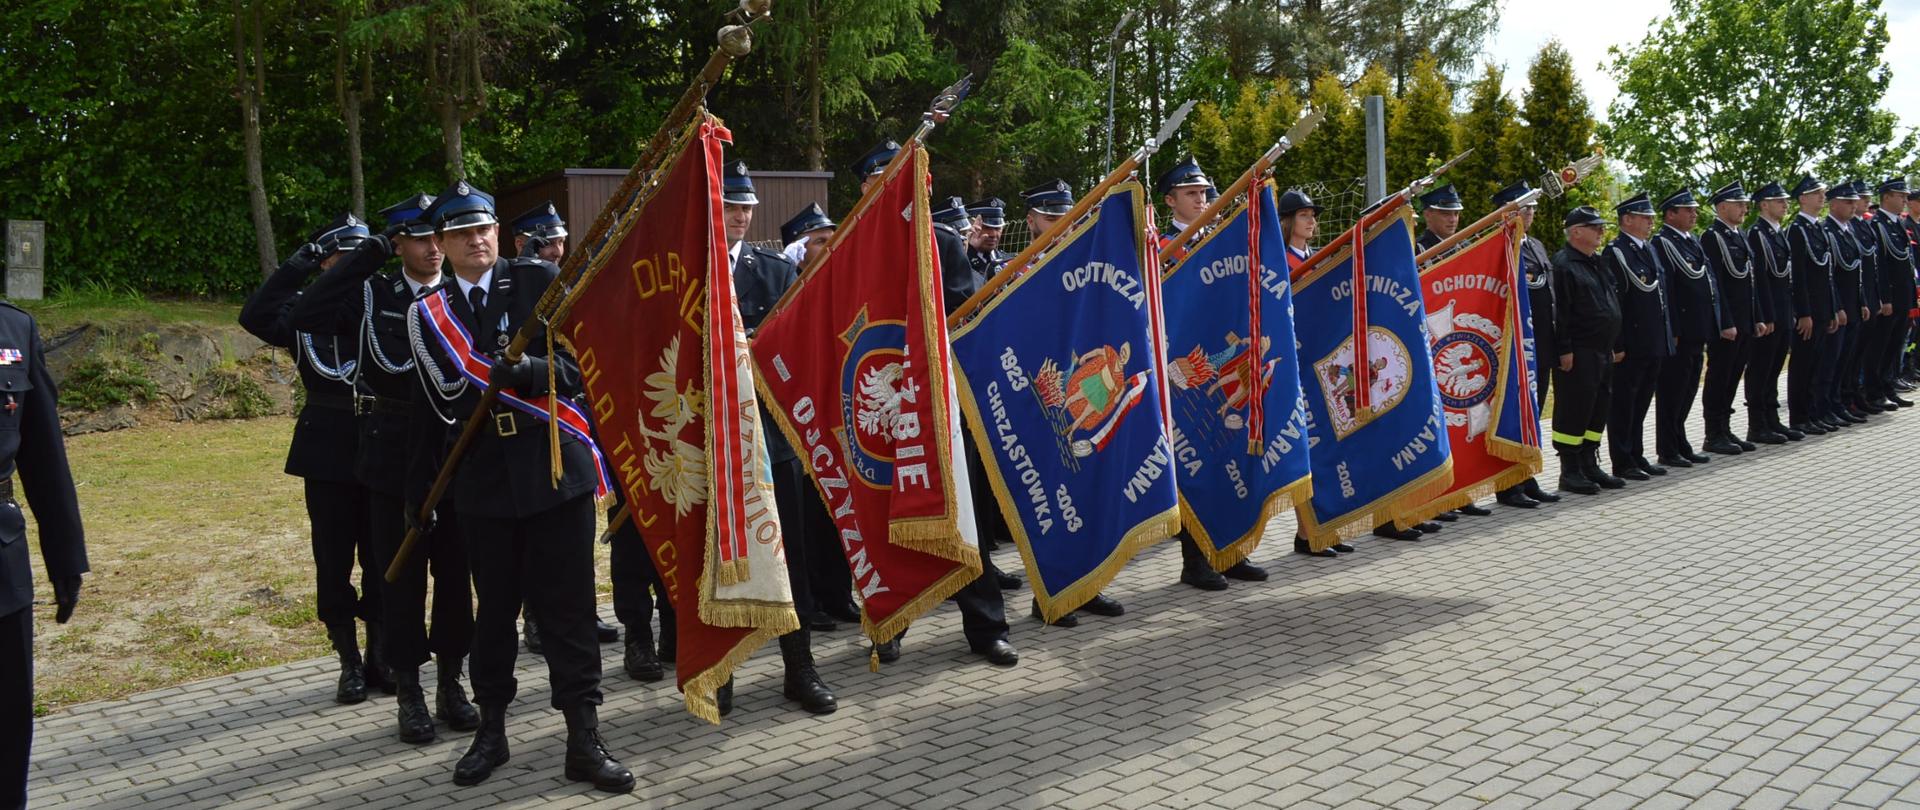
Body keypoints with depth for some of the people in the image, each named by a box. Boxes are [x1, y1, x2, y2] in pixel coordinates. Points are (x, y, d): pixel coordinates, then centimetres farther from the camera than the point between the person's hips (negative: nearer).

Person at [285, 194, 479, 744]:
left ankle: (452, 686, 23)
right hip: (394, 461, -1)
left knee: (456, 576, 9)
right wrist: (369, 252, -12)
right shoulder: (372, 295, 3)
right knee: (401, 579, 6)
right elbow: (304, 317, -13)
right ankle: (409, 694, 18)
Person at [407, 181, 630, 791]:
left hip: (554, 466, -2)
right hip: (485, 475, 2)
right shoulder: (431, 313, 7)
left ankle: (584, 740, 8)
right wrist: (504, 385, -20)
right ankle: (491, 730, 28)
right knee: (494, 607, 12)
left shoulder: (540, 279, 1)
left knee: (567, 606, 0)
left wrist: (530, 371, -21)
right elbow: (452, 398, -3)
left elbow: (579, 364, -4)